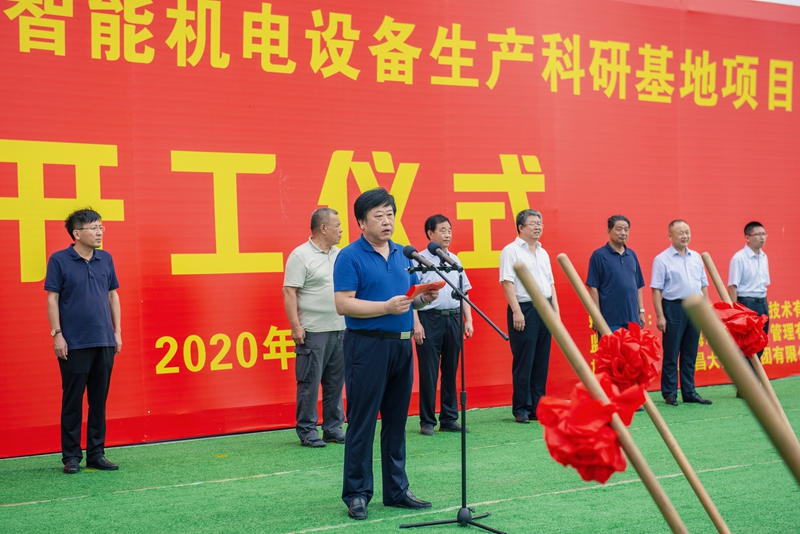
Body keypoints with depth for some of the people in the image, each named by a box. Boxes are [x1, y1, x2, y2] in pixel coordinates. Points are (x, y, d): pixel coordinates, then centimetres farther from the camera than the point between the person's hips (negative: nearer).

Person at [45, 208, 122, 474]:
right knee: (72, 401, 2)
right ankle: (71, 456, 11)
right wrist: (57, 333, -9)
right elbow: (52, 298, -4)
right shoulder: (59, 260, -3)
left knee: (99, 400, 9)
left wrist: (117, 331, 9)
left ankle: (96, 453, 18)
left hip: (104, 342, 4)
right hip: (74, 344, -4)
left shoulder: (105, 259, 9)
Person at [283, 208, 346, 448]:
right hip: (314, 330, -7)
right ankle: (307, 431, 7)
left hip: (340, 329, 7)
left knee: (335, 381, 10)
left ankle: (333, 428, 19)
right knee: (310, 382, -1)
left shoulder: (340, 255, 13)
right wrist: (296, 326, -16)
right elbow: (289, 293, -11)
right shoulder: (301, 255, -8)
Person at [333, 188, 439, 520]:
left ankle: (397, 490, 22)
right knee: (362, 423, -1)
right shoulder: (350, 257, -7)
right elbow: (343, 304, -15)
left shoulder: (402, 254, 14)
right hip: (367, 346, -7)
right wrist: (386, 307, -21)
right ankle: (357, 494, 8)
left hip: (402, 344, 7)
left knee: (396, 421, 12)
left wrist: (421, 299, -1)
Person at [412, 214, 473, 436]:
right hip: (429, 318, -5)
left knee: (451, 371, 8)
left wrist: (468, 320, 9)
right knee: (428, 372, -1)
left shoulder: (455, 260, 14)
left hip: (453, 318, 5)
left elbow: (464, 292, 16)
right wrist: (416, 323, -14)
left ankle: (449, 419, 16)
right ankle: (427, 421, 7)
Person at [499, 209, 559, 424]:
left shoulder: (543, 253, 18)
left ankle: (538, 407, 15)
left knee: (542, 362, 8)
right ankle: (521, 409, 4)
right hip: (524, 310, -7)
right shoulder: (511, 251, -5)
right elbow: (507, 282, -12)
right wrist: (516, 311, -18)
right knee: (523, 363, -3)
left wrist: (556, 309, 12)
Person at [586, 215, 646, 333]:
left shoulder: (632, 254, 11)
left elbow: (638, 285, 16)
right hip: (610, 320, -5)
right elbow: (593, 287, -7)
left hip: (632, 318, 5)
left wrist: (641, 311, 11)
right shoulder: (599, 255, -4)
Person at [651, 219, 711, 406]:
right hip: (674, 308, -5)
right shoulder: (662, 259, -5)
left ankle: (689, 392, 17)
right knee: (671, 354, 0)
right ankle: (670, 393, 7)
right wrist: (660, 316, -15)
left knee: (690, 354, 10)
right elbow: (656, 289, -9)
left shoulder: (696, 257, 12)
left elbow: (703, 285, 16)